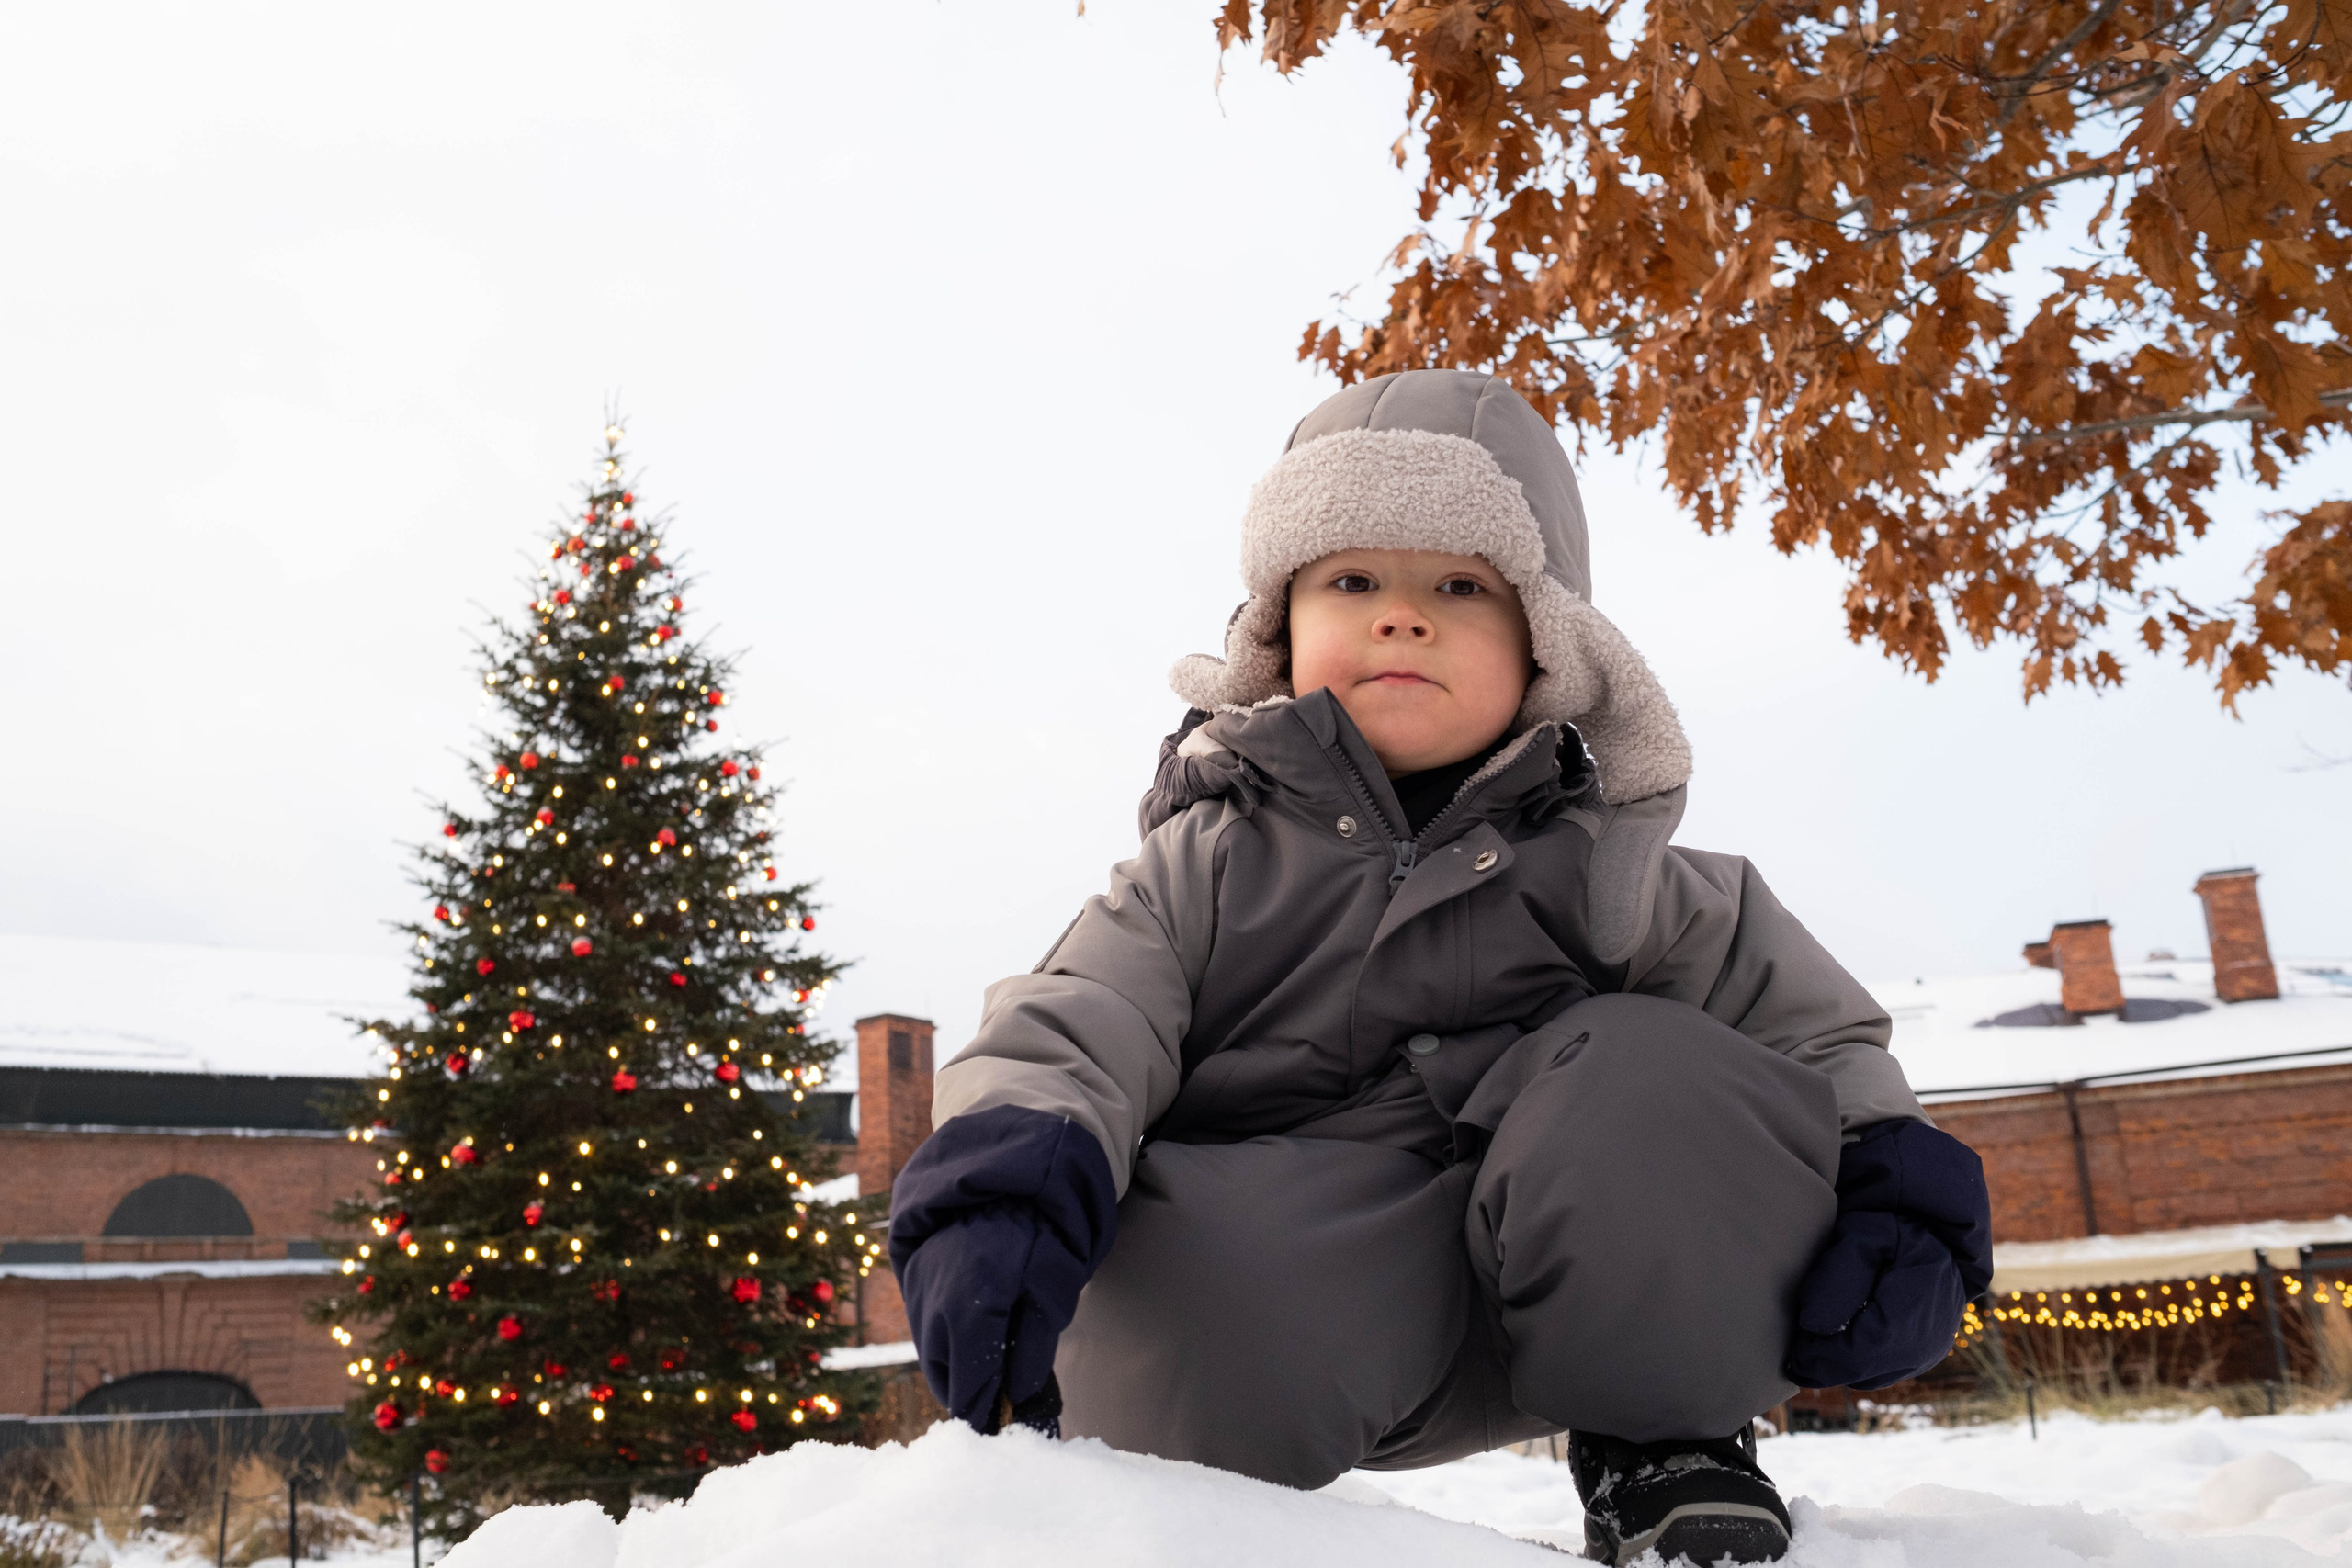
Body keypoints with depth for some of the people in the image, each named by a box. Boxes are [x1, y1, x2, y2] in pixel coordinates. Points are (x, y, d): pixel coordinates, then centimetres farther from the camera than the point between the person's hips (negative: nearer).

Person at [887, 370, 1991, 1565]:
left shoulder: (1601, 863, 9)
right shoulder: (1209, 865, 7)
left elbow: (1813, 1027, 9)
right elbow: (1070, 1029, -6)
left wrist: (1889, 1191, -11)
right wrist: (1001, 1174, -28)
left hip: (1569, 1277, 1)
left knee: (1651, 1082, -27)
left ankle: (1667, 1439, 0)